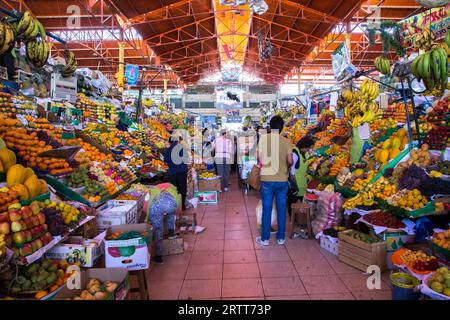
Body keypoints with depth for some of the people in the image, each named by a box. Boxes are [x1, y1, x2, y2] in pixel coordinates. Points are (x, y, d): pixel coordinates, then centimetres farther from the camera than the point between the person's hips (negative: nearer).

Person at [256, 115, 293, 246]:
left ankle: (264, 238, 15)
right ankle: (281, 237, 21)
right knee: (281, 209, 12)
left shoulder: (264, 138, -4)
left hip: (267, 179, -1)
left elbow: (259, 158, -5)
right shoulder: (286, 141, 0)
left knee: (266, 209, 7)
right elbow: (290, 161, -5)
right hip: (282, 179, 2)